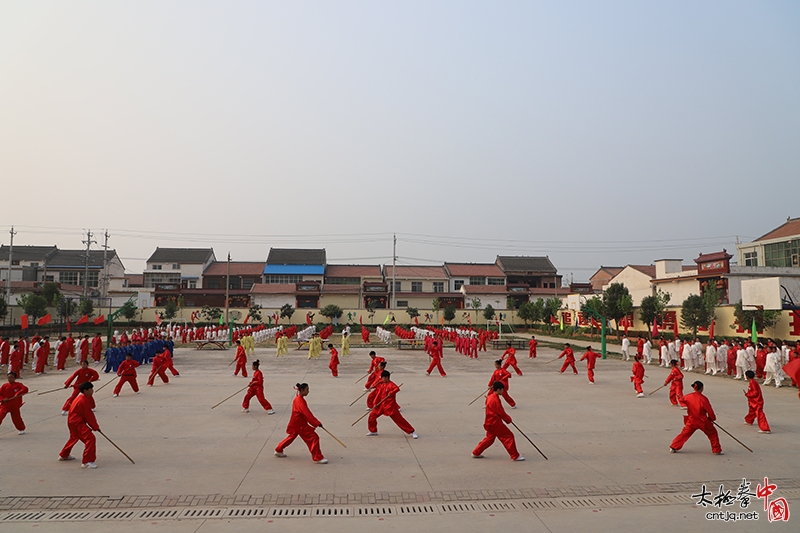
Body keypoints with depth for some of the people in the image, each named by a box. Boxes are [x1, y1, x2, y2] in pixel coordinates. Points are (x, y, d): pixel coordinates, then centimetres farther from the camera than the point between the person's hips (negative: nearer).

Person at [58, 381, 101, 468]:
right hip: (77, 423, -11)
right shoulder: (83, 401, -23)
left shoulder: (84, 398, 10)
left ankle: (63, 455, 56)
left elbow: (89, 414, 12)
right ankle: (86, 462, -21)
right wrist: (95, 427, -10)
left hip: (73, 422, 11)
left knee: (74, 438, 34)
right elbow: (88, 416, -19)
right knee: (90, 439, -20)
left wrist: (95, 425, 7)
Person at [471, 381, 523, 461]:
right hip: (495, 422, -10)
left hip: (490, 422, 10)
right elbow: (501, 412, -16)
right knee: (509, 436, -3)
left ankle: (476, 453, 25)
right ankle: (515, 456, 1)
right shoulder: (495, 400, -21)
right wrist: (508, 419, 0)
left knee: (490, 438, 21)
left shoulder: (490, 397, 10)